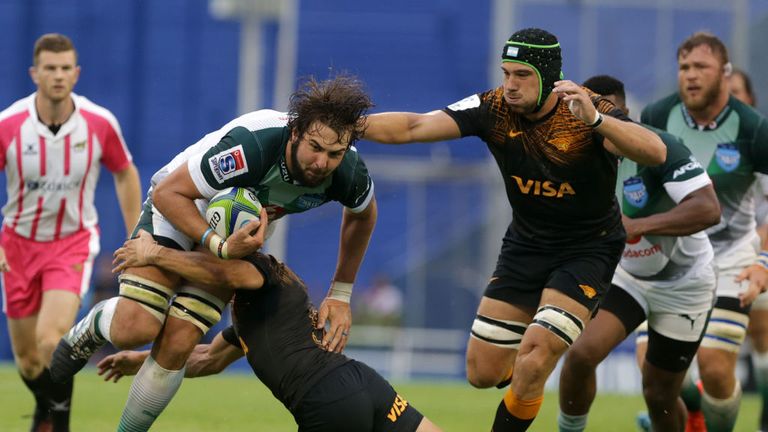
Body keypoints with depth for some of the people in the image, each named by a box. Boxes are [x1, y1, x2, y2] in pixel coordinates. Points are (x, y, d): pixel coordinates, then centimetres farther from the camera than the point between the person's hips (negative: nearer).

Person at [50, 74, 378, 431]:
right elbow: (169, 193, -30)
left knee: (178, 344, -11)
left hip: (238, 235, 4)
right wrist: (220, 247, -41)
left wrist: (340, 295, 3)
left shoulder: (347, 173, -25)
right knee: (134, 328, -19)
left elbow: (362, 215, 2)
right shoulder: (252, 145, -40)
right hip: (178, 207, -4)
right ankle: (94, 326, 17)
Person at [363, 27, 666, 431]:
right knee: (482, 373, 5)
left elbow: (655, 152, -41)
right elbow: (412, 127, -18)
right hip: (525, 244, 5)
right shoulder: (494, 108, -13)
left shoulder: (588, 111, -25)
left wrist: (594, 120, -57)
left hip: (588, 250, -5)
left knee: (532, 362, -19)